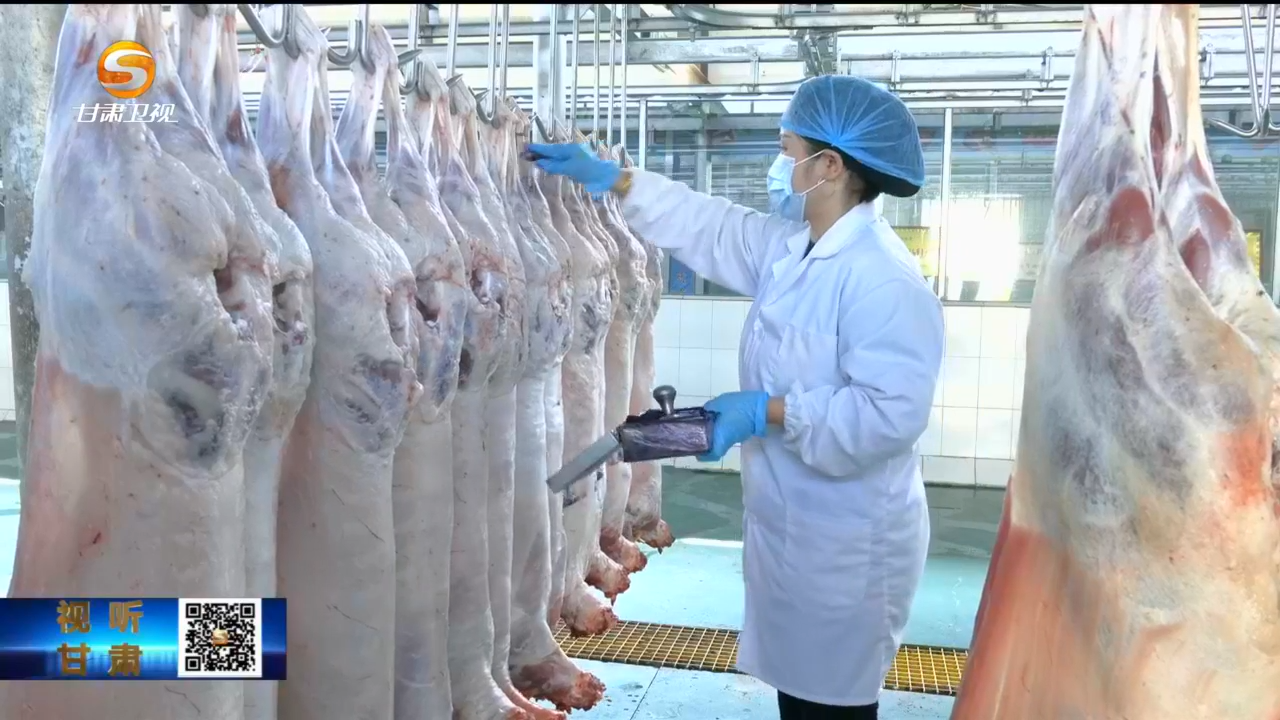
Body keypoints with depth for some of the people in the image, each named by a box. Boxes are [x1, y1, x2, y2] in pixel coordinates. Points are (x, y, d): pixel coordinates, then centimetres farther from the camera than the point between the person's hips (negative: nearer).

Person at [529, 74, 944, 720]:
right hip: (792, 527, 9)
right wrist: (610, 179, 13)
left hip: (845, 545, -9)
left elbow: (890, 414, -30)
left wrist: (767, 412, -24)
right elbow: (710, 225, 15)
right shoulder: (789, 246, 5)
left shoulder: (884, 279, -24)